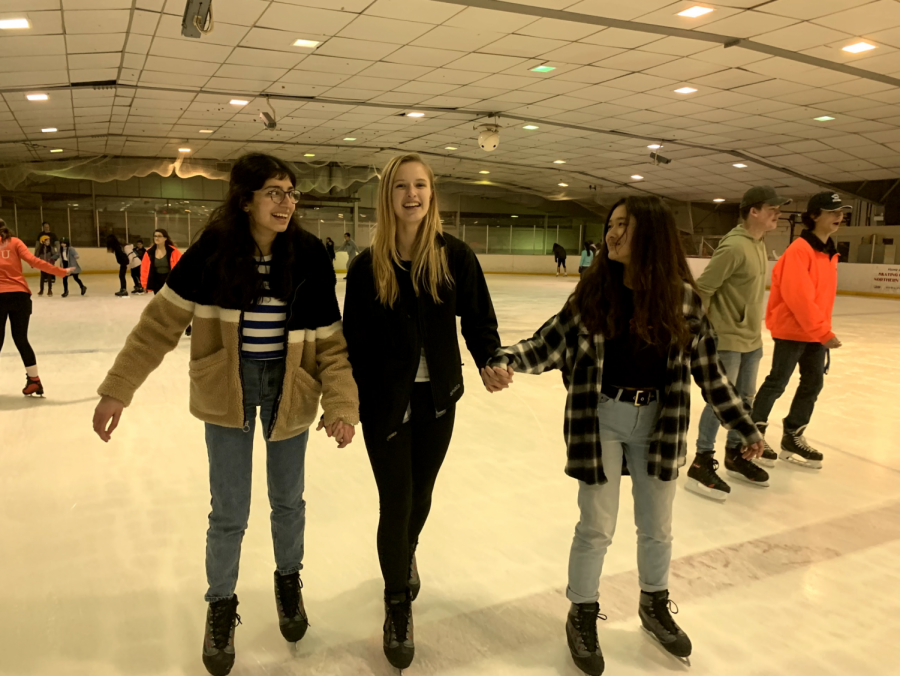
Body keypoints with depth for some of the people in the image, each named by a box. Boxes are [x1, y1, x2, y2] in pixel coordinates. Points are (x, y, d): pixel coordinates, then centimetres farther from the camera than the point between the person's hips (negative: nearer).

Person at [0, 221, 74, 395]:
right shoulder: (15, 242, 8)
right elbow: (33, 261, -4)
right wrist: (61, 272, -1)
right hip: (20, 295, 1)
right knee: (21, 339, 12)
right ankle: (34, 380, 13)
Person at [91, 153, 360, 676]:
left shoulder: (309, 256, -13)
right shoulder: (212, 251, -14)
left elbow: (331, 340, -9)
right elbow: (160, 323, -7)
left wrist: (342, 403, -19)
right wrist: (118, 389, -8)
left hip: (288, 388, 1)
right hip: (226, 391, -1)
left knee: (288, 500, 16)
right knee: (229, 513, 6)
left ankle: (289, 580, 45)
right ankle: (221, 605, 34)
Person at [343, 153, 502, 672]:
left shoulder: (455, 255, -6)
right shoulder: (367, 266, -7)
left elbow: (478, 316, -2)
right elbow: (353, 341, -4)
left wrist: (490, 359, -20)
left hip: (438, 397, 2)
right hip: (385, 401, -1)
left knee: (421, 496, 18)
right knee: (396, 503, 2)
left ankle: (406, 556, 53)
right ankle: (398, 605, 27)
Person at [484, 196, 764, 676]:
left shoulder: (681, 298, -7)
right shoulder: (594, 291, -9)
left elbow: (707, 369, 1)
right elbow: (549, 343, -10)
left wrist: (744, 425, 4)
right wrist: (507, 359, -29)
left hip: (659, 422, 2)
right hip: (601, 420, -1)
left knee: (657, 526, 18)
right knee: (596, 528, 8)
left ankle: (655, 606, 45)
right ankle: (582, 616, 31)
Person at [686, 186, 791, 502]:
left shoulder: (759, 245, 8)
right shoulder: (734, 246, -21)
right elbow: (702, 289, -21)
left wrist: (754, 329, 18)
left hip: (751, 339, 9)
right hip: (726, 339, -9)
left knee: (745, 399, 17)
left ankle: (736, 455, 32)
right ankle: (702, 464, 7)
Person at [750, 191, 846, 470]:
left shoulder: (829, 251, 10)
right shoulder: (799, 250, -19)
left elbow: (823, 296, 16)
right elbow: (799, 297, -24)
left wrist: (823, 330, 15)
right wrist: (824, 332, -21)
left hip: (815, 332, 9)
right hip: (792, 328, -9)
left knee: (813, 383, 11)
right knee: (777, 382, 0)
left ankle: (792, 437, 23)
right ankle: (755, 430, 17)